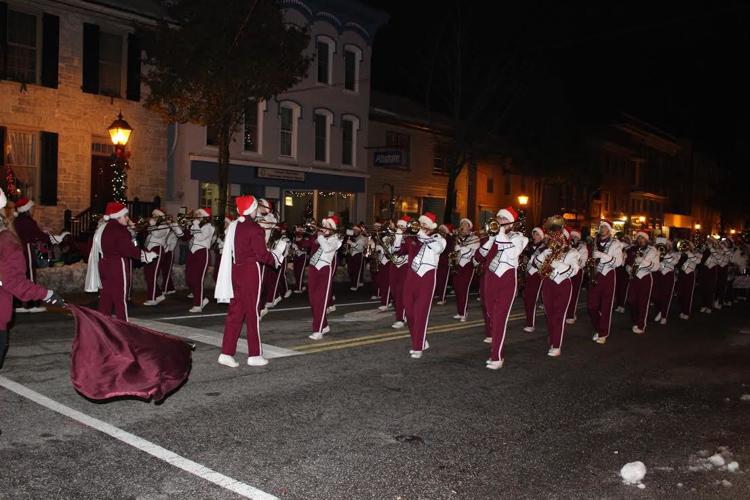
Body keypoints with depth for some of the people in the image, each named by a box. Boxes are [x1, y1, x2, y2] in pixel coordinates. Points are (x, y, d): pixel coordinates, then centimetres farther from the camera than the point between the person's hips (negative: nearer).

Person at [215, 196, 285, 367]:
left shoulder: (233, 226, 7)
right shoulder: (255, 229, -15)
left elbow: (232, 250, 13)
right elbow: (262, 255, -17)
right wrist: (275, 259, 2)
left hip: (235, 270, 7)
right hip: (250, 271, -7)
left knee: (235, 312, 11)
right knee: (252, 313, 2)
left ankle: (226, 353, 10)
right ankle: (254, 355, 11)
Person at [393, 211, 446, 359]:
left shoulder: (438, 239, 0)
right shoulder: (413, 238, 9)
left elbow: (438, 247, -24)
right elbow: (397, 249, 12)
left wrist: (422, 233, -17)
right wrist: (399, 233, -1)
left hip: (427, 278, -5)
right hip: (411, 277, 5)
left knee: (421, 313, -6)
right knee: (410, 312, 9)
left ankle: (418, 347, 0)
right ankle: (421, 342, 26)